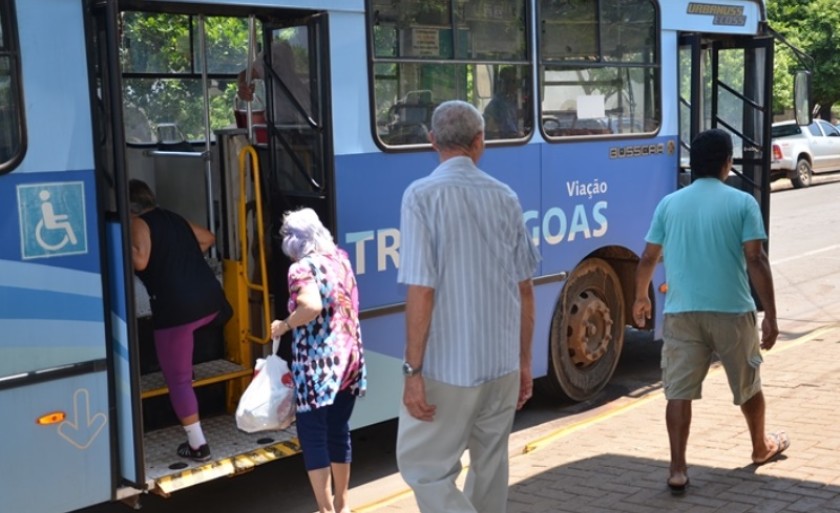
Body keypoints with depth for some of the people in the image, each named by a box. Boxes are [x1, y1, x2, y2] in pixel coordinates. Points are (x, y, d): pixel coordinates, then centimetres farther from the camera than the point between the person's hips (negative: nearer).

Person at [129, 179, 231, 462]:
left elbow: (140, 261, -16)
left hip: (177, 308, -7)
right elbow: (208, 238, 33)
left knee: (178, 380, 6)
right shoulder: (175, 219, 20)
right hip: (210, 298, 7)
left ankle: (197, 445, 8)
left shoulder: (138, 224, 0)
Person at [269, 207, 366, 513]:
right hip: (349, 358, 7)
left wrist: (284, 325, -13)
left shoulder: (302, 268, -12)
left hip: (319, 365, -7)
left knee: (313, 437, 1)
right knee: (339, 431, 17)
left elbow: (312, 307, -28)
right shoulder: (340, 259, 9)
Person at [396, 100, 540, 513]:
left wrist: (413, 370, -11)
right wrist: (524, 361, 16)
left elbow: (422, 292, -17)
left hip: (448, 367, -5)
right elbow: (524, 290, 7)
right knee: (490, 465, 19)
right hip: (503, 364, 6)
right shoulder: (506, 197, 4)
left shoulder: (422, 195, -11)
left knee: (424, 466, 6)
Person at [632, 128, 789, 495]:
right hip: (732, 311, -1)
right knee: (748, 386, 20)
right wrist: (771, 315, -6)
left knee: (679, 391, 3)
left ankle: (678, 470, -1)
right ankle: (761, 448, 40)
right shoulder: (742, 203, -4)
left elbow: (648, 258, 9)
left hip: (681, 312, 1)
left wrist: (641, 298, 25)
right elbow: (755, 261, -10)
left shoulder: (670, 204, 4)